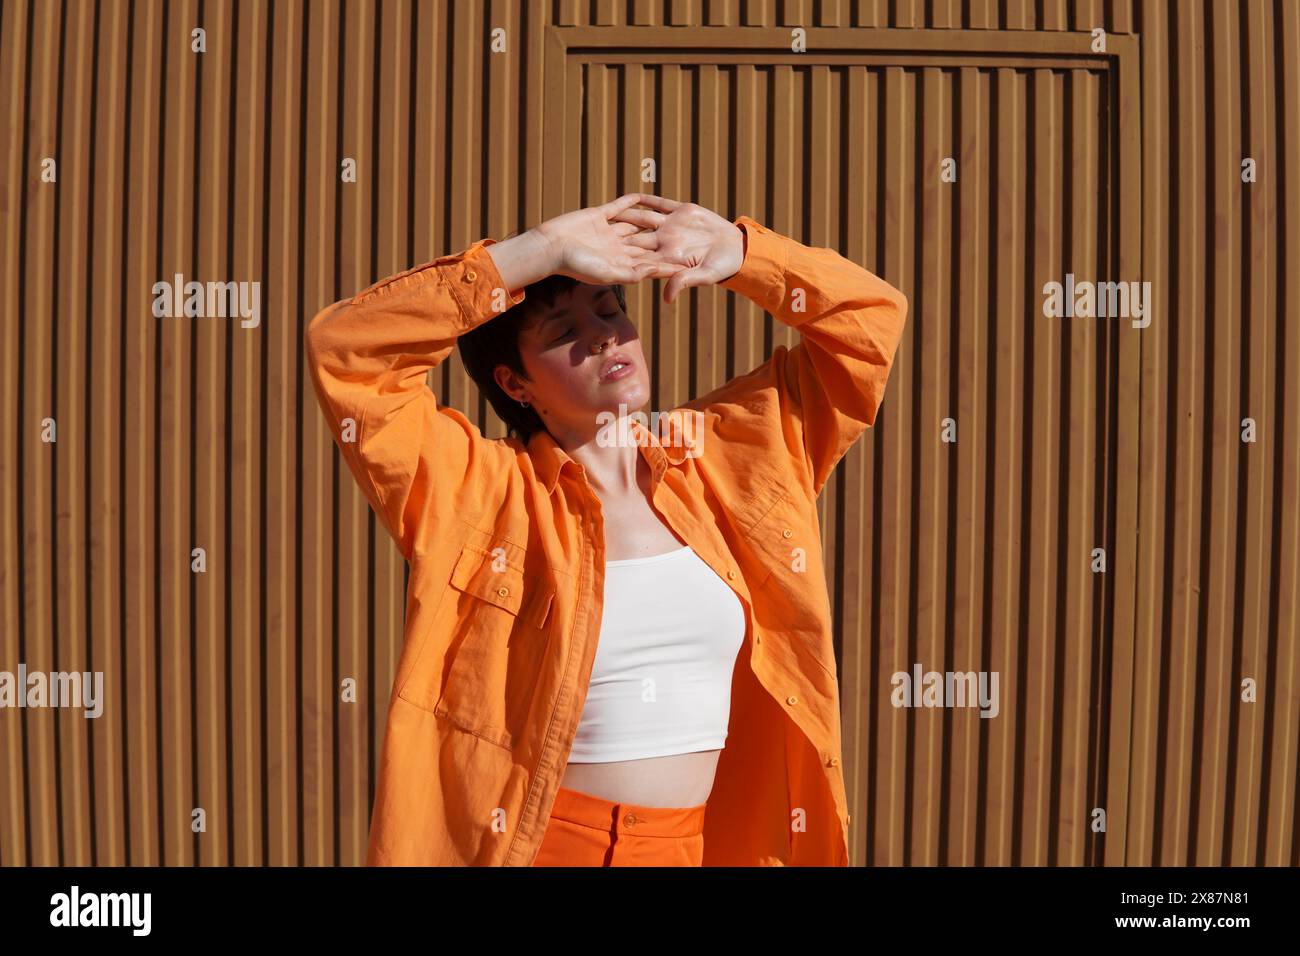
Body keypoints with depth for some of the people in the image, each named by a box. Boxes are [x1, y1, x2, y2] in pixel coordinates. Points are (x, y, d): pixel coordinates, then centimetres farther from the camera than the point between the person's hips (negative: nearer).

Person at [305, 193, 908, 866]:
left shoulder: (719, 462, 0)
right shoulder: (482, 493, -9)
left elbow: (870, 318, 4)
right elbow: (343, 348, -20)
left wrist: (736, 251, -12)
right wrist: (540, 251, -20)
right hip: (535, 843, -3)